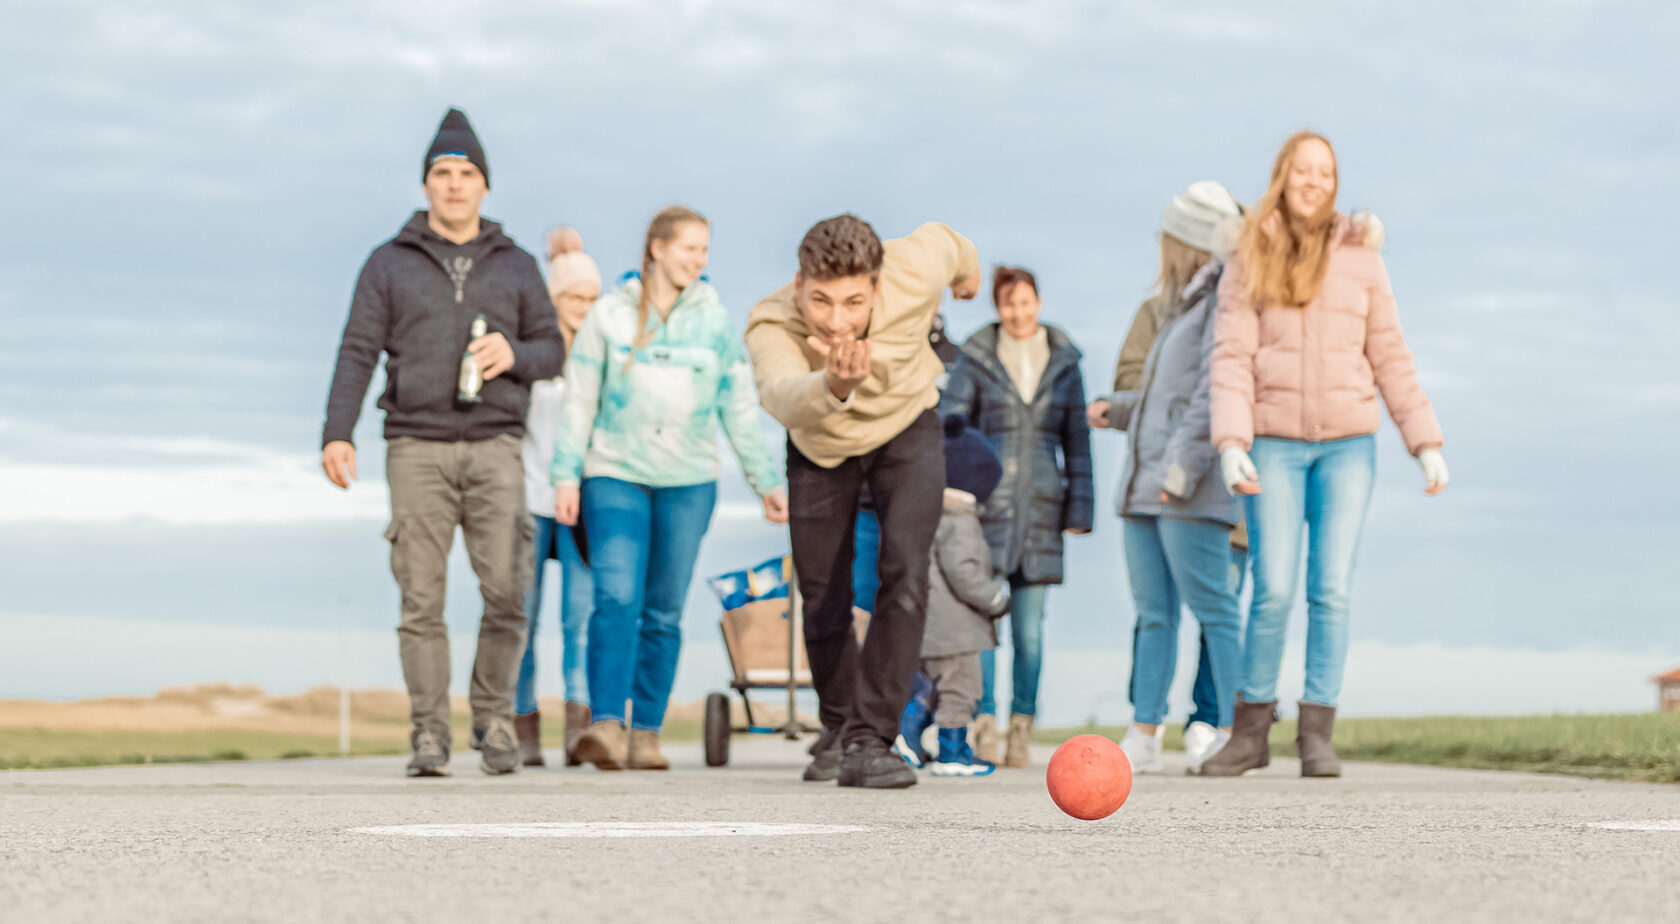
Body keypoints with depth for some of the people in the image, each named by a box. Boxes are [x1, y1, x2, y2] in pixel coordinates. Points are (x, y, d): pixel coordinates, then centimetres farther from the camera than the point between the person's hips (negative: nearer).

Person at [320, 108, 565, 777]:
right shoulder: (390, 264, 10)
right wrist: (337, 433, -7)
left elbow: (553, 349, 16)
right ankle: (429, 734, 1)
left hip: (494, 447, 1)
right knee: (421, 598, -4)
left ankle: (494, 717, 8)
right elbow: (358, 352, 5)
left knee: (507, 591, -9)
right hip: (416, 448, -1)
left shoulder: (516, 267, 15)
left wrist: (515, 356, -7)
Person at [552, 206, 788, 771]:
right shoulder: (610, 314, 1)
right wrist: (566, 475, -1)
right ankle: (605, 724, -21)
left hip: (689, 481, 2)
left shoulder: (715, 321, 6)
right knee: (618, 598, -17)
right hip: (616, 474, -2)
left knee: (664, 612, 3)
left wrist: (766, 481, 10)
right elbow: (579, 401, 4)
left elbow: (739, 407, 11)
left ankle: (646, 732, 8)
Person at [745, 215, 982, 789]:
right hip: (819, 449, 0)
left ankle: (869, 740, -17)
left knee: (905, 574, -20)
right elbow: (782, 396, -60)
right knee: (823, 602, 8)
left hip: (907, 428, 0)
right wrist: (832, 388, -83)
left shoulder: (914, 274, -33)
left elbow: (938, 238, -7)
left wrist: (967, 266, 16)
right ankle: (838, 726, 35)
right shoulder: (772, 327, -38)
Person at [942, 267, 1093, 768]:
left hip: (1040, 509, 2)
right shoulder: (976, 360, 3)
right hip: (987, 504, -2)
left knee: (1030, 627, 3)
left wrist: (1079, 509, 8)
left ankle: (1021, 728, 9)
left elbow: (1077, 439, 13)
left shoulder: (1064, 364, 10)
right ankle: (984, 723, -5)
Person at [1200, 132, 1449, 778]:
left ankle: (1316, 735, 2)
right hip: (1275, 443, -1)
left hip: (1348, 444, 1)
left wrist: (1426, 441, 4)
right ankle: (1251, 730, 7)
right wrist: (1230, 444, -15)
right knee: (1274, 591, -7)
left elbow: (1390, 359, 10)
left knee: (1332, 590, -5)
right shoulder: (1249, 264, 5)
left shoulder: (1359, 258, 8)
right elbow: (1232, 358, -2)